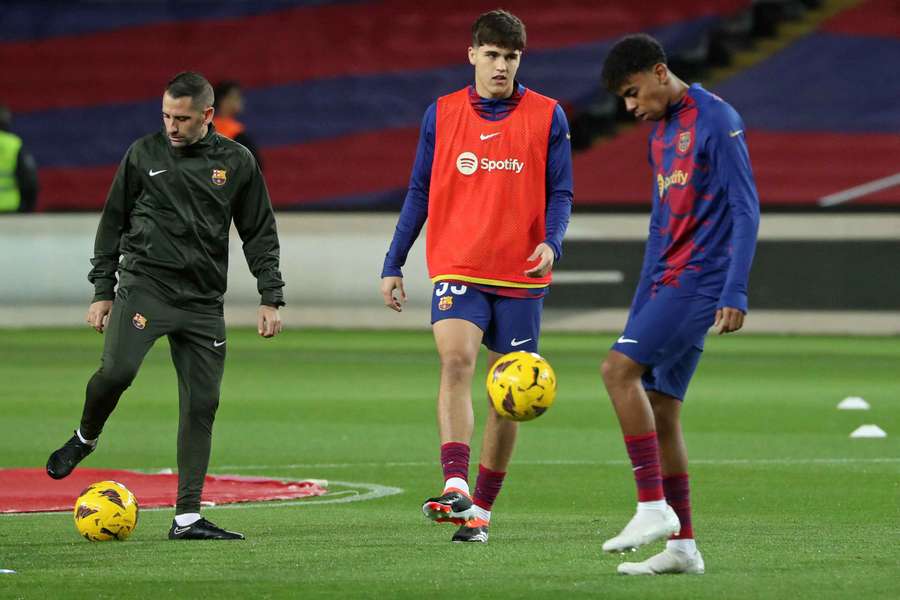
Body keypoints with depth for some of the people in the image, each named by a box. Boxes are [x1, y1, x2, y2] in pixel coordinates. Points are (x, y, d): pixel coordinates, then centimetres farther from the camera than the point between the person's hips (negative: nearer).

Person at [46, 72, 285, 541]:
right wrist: (102, 291, 6)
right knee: (116, 370, -25)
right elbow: (112, 223, 10)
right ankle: (85, 438, 7)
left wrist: (271, 298, 4)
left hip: (203, 300, 2)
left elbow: (260, 234, 12)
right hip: (144, 285, -2)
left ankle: (187, 517, 2)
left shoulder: (236, 163, 6)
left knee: (201, 403, -3)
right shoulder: (144, 154, 3)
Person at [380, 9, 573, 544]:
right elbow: (419, 193, 11)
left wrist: (551, 243, -17)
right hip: (458, 270, -1)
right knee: (456, 361, -24)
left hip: (521, 278, 1)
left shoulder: (547, 117, 3)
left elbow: (560, 193, 3)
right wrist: (393, 265, 8)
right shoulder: (442, 115, 6)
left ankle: (481, 509, 16)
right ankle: (455, 487, -34)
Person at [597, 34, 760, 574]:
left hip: (700, 281, -9)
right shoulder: (662, 134, 18)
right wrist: (641, 307, 22)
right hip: (666, 282, 9)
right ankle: (682, 545, 8)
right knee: (659, 408, 4)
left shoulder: (717, 121, -9)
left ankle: (654, 507, -19)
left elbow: (746, 210, -13)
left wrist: (736, 293, -19)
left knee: (619, 368, -20)